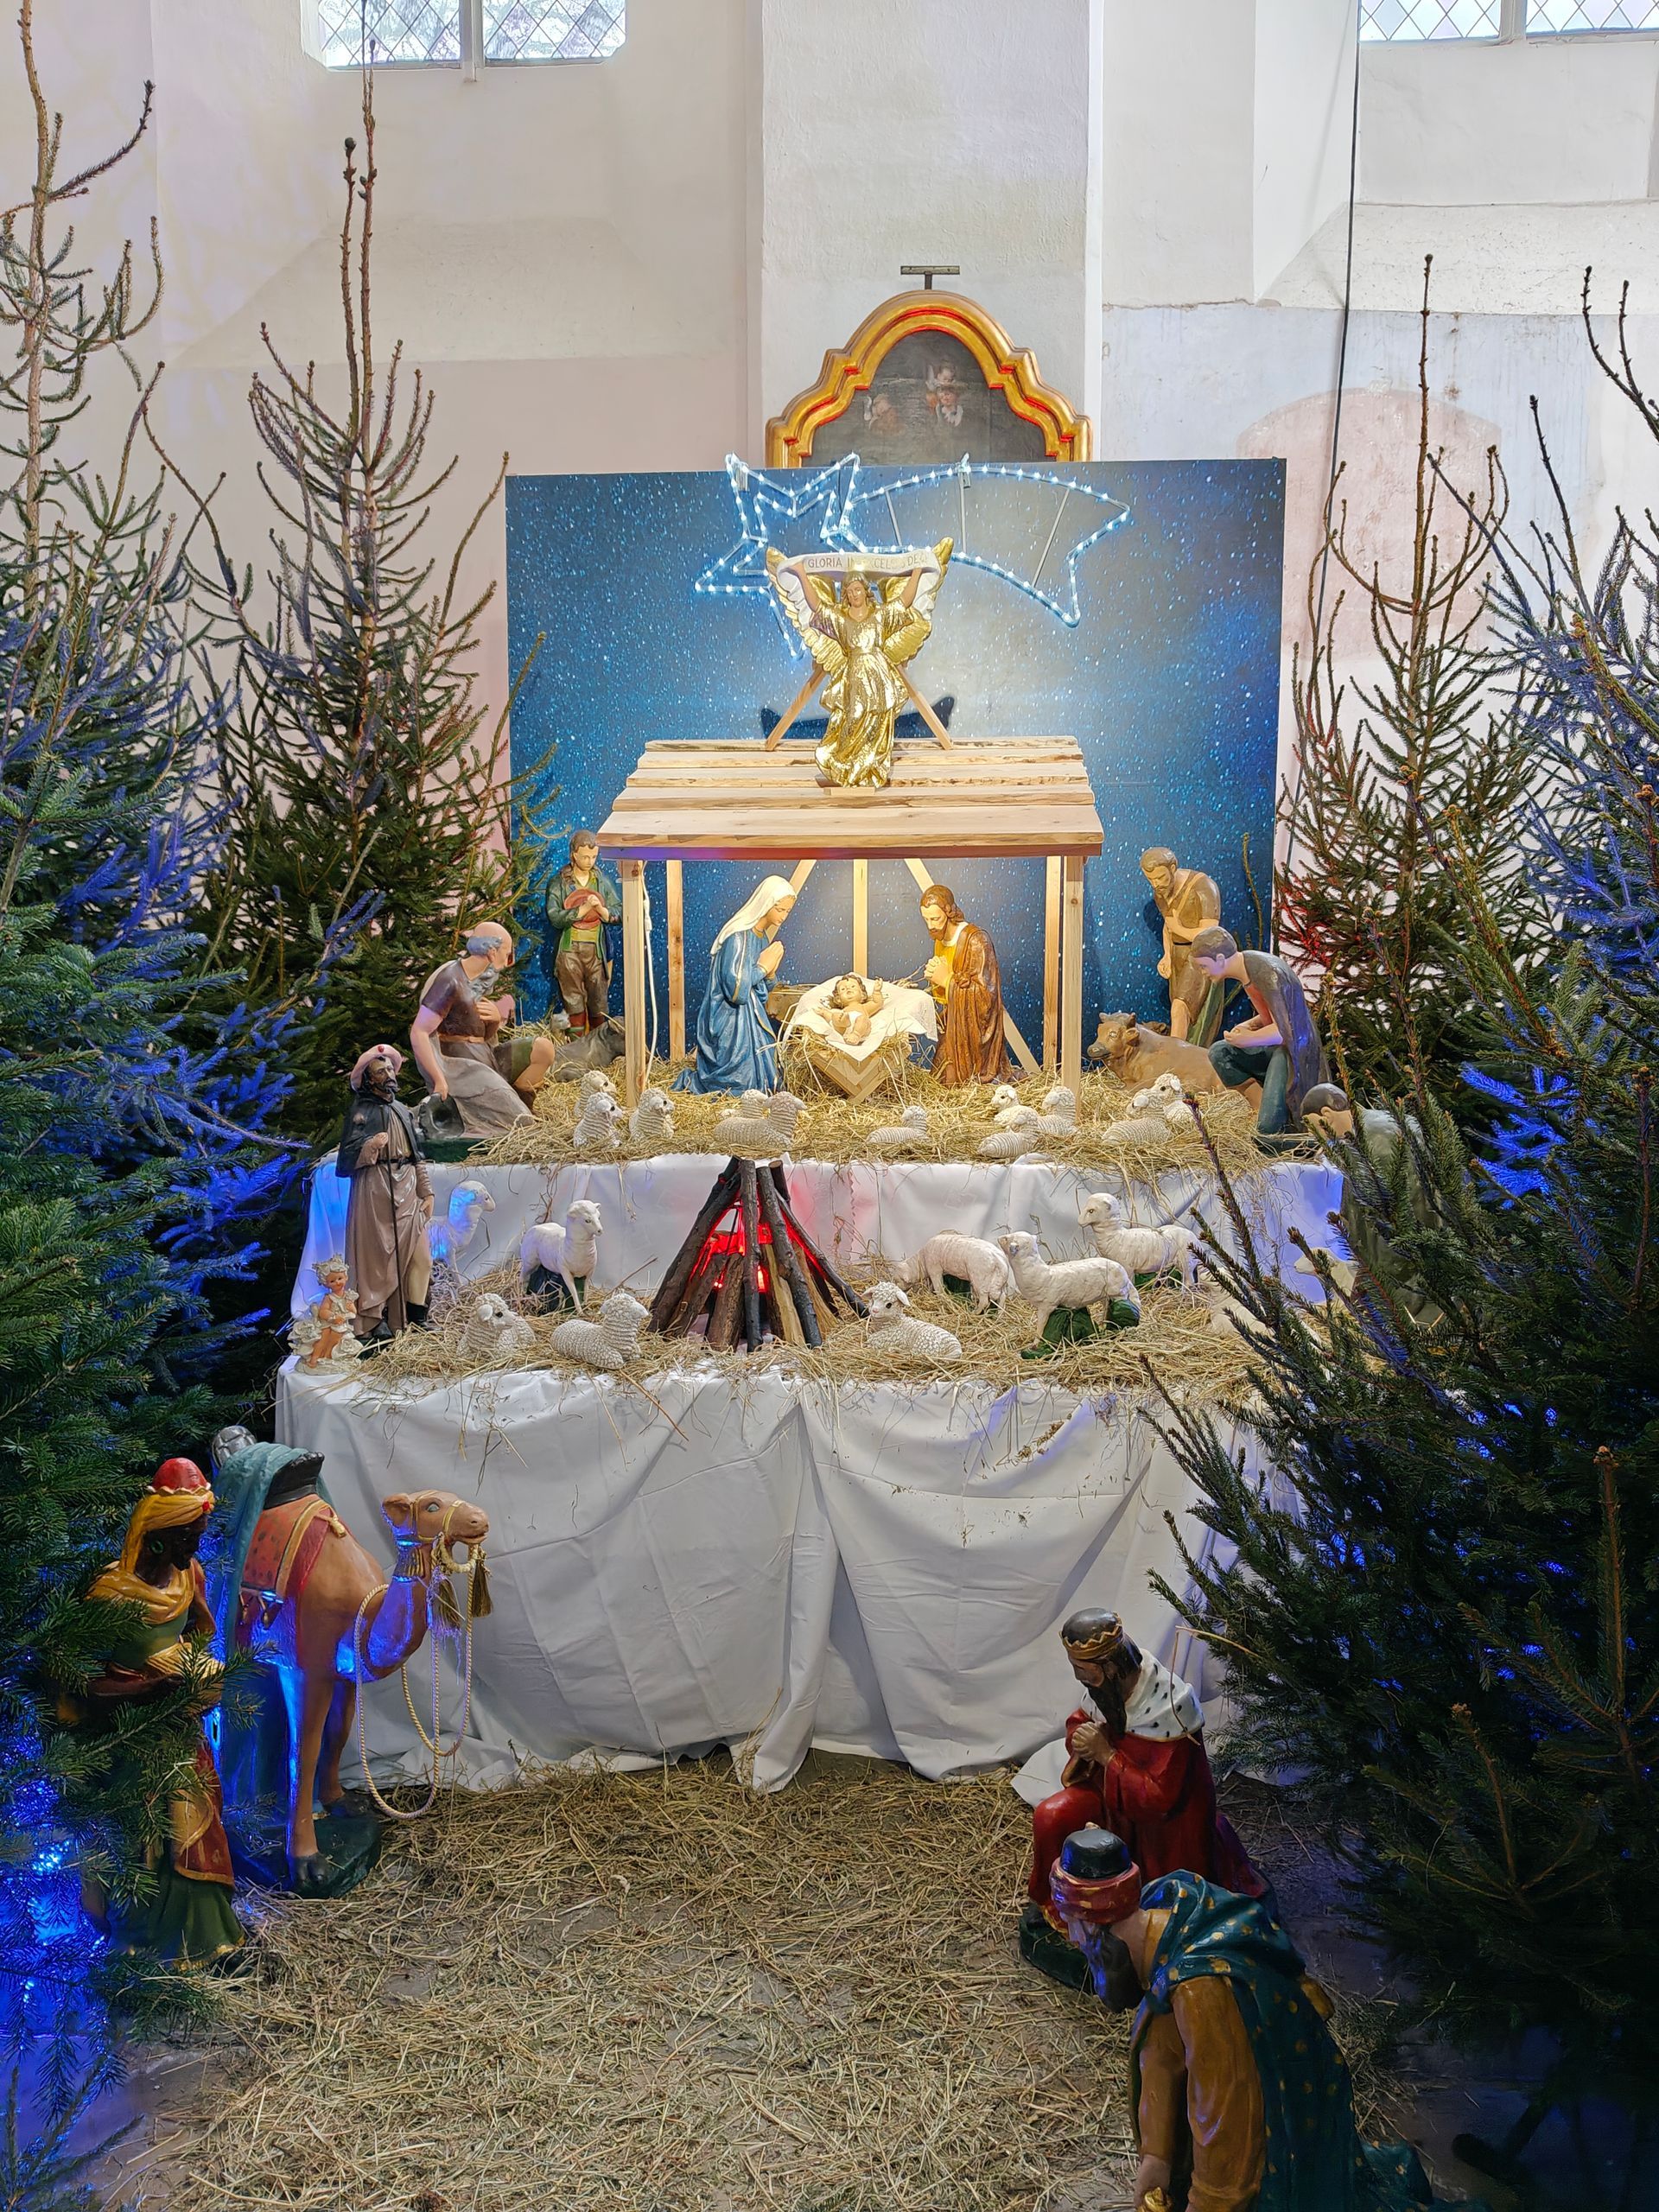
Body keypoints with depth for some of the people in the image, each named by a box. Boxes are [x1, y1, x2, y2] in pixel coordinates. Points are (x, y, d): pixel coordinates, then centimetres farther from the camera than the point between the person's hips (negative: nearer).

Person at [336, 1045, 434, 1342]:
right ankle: (374, 1318, -2)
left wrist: (426, 1191, 14)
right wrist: (371, 1146, -24)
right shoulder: (361, 1110, -1)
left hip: (406, 1189, 6)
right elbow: (347, 1156, -6)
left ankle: (413, 1315, 5)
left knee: (416, 1251, 0)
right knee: (376, 1252, -5)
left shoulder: (403, 1110, 17)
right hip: (375, 1188, -6)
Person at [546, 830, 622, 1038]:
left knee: (599, 1002, 5)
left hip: (596, 950, 2)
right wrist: (584, 909, -21)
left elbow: (618, 912, 2)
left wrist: (601, 909, -18)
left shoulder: (602, 880, 7)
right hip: (569, 950, -2)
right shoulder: (559, 883, -1)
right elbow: (554, 917, -12)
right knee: (573, 1003, 0)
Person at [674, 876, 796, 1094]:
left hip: (751, 1022, 9)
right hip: (731, 1027, -9)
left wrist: (770, 972, -6)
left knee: (763, 1082, 13)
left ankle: (700, 1071, 28)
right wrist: (762, 966, -14)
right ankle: (689, 1080, 17)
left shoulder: (764, 938, 7)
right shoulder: (738, 938, -20)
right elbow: (736, 992, -26)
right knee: (741, 1089, -3)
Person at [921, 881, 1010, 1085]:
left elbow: (984, 995, -24)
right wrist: (933, 977, -6)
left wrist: (947, 980, -20)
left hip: (973, 1031, -8)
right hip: (952, 1029, 8)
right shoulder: (940, 940, 7)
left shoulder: (976, 941, -20)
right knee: (946, 1081, 8)